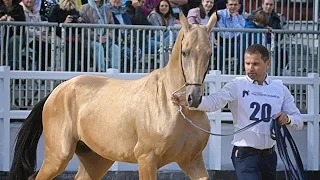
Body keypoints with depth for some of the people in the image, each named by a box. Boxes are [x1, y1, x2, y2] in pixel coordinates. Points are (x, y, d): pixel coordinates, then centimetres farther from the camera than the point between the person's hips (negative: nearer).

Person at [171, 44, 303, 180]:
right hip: (245, 154, -5)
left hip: (269, 154, 5)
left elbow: (299, 121, 10)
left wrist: (288, 119, -15)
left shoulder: (280, 89, 6)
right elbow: (214, 102, -23)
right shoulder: (237, 86, -5)